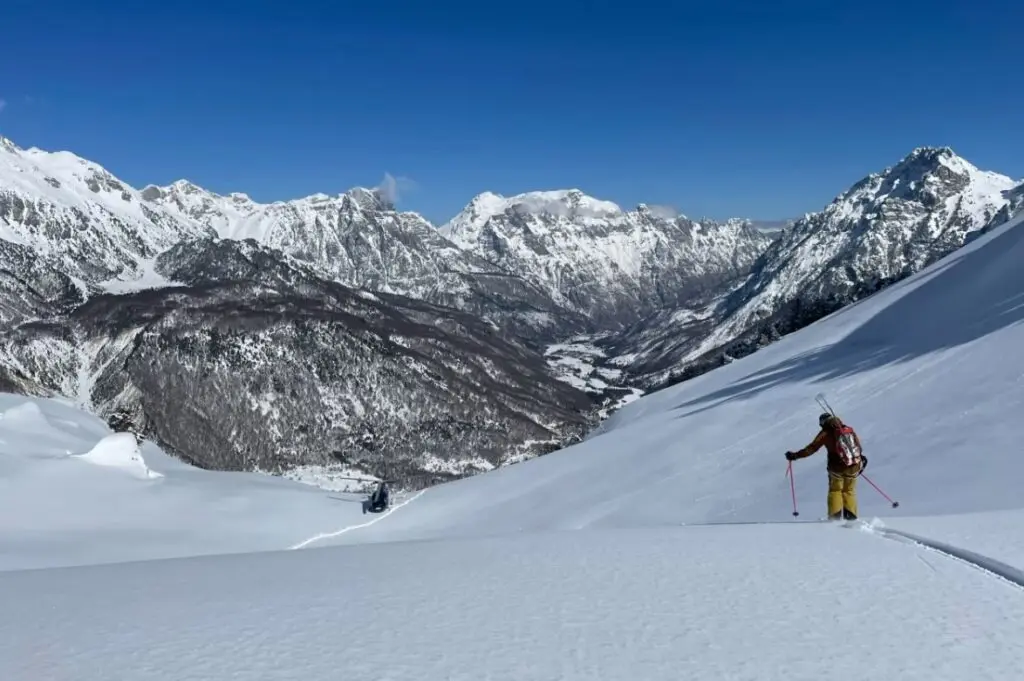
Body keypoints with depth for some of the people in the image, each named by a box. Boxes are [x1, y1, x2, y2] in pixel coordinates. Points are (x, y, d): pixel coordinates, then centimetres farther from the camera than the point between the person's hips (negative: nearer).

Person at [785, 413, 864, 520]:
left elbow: (812, 448, -9)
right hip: (854, 466, 3)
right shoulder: (849, 430, 9)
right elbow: (858, 446, 14)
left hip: (837, 467, -3)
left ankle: (835, 516, 5)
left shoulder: (825, 433, -3)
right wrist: (859, 457, 31)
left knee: (835, 491, 16)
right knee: (849, 491, 18)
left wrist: (795, 455, -7)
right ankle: (851, 516, 8)